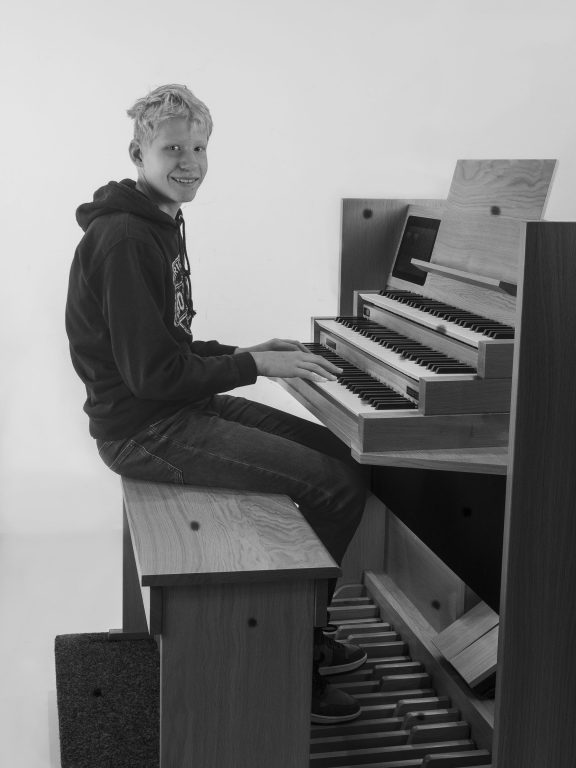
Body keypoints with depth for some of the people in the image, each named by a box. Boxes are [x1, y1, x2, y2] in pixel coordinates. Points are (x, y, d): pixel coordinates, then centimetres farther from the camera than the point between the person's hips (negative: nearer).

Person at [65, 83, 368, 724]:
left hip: (175, 406, 11)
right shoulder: (123, 239, -19)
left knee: (335, 453, 12)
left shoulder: (158, 225, 14)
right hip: (143, 428, -11)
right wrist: (251, 365, -16)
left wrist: (239, 354, 6)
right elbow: (152, 371, -23)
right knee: (340, 485, -14)